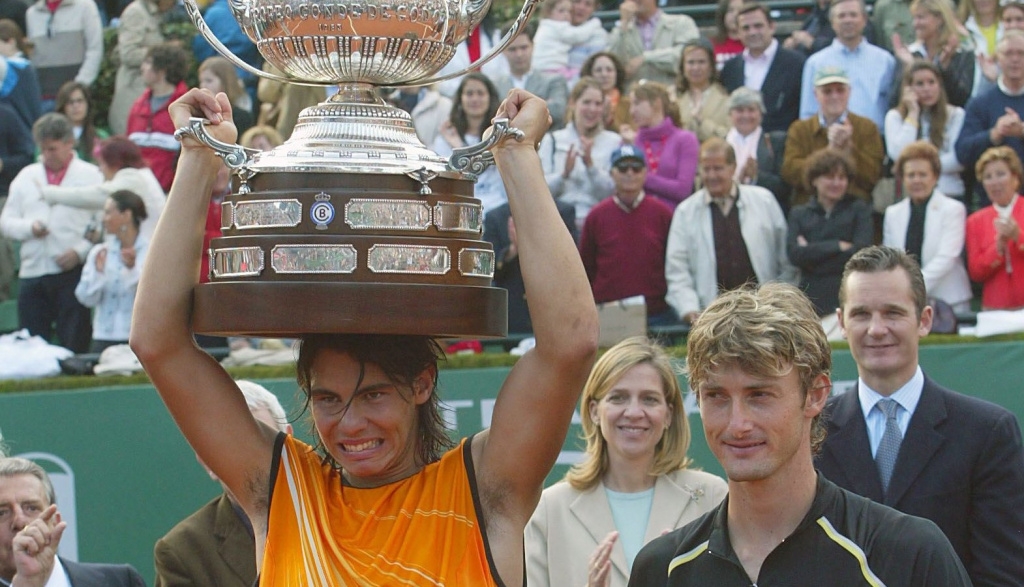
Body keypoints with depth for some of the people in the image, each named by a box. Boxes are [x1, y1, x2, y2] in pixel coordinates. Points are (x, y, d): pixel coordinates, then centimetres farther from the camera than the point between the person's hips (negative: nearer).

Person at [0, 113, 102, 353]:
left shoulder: (90, 175, 5)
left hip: (73, 272, -4)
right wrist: (28, 228, -5)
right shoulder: (27, 176, 17)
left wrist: (80, 251, -15)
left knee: (74, 346, -5)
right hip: (32, 273, 4)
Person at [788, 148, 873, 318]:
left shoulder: (859, 209, 10)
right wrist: (837, 246, -7)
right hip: (812, 299, 2)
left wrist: (812, 252, -1)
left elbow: (861, 251, -4)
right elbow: (794, 254, -1)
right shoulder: (799, 214, 15)